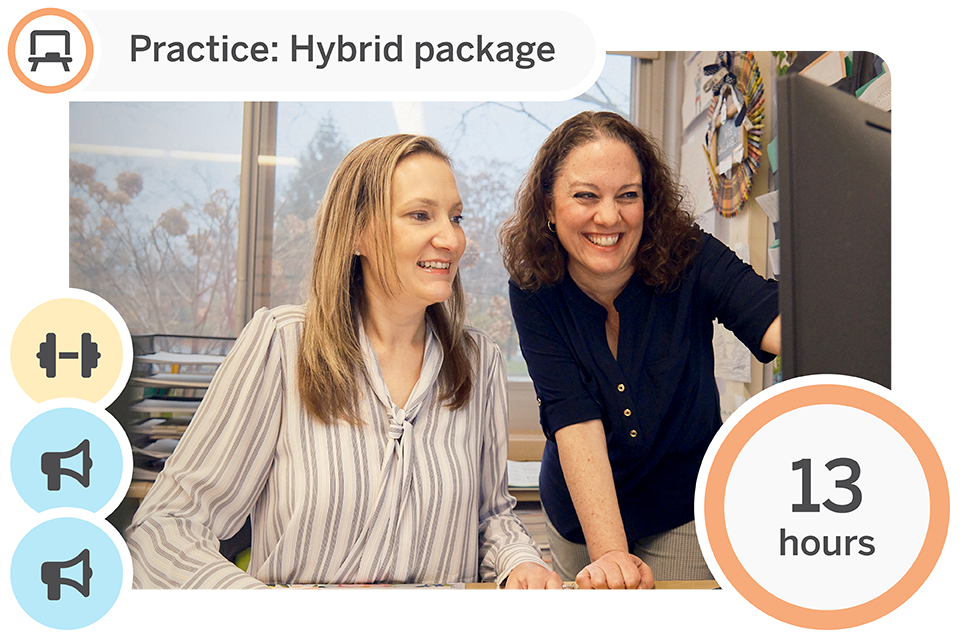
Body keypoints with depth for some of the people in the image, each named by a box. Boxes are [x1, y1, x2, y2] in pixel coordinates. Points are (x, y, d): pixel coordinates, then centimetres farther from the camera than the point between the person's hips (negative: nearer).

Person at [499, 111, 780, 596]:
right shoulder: (534, 289, -19)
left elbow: (780, 325, -38)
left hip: (684, 509, -1)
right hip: (578, 512, 2)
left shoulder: (691, 261, -22)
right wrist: (609, 552, -38)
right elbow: (574, 420, -28)